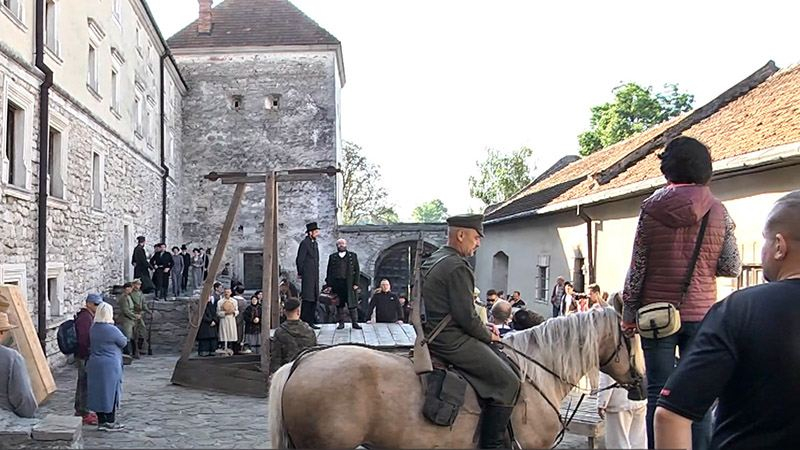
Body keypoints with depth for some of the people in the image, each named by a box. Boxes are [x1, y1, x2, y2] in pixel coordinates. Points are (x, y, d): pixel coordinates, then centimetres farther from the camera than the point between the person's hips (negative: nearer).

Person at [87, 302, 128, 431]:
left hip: (94, 365, 7)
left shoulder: (93, 329, 4)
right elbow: (124, 342, -3)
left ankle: (101, 421, 18)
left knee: (98, 392, 11)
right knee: (111, 392, 3)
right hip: (110, 366, -7)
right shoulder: (112, 330, -16)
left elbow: (91, 346, 15)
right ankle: (110, 422, 8)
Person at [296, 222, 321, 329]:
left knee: (314, 299, 10)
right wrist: (300, 273, -6)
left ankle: (311, 321, 15)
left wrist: (316, 273, 18)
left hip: (315, 276, 9)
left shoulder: (315, 243, 16)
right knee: (307, 299, -9)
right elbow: (299, 260, -12)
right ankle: (304, 322, -5)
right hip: (307, 276, -9)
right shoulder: (304, 243, -11)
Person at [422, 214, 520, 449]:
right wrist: (488, 336, -2)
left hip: (434, 334, 11)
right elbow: (466, 317, -20)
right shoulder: (457, 267, -17)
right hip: (453, 341, -11)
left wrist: (483, 332, 17)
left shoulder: (431, 261, 15)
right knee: (508, 382, -9)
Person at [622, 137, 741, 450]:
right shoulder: (718, 212, -1)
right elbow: (731, 268, 0)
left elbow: (637, 269, -3)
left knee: (659, 394, 4)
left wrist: (628, 314, 5)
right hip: (701, 312, 1)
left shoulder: (652, 209, -4)